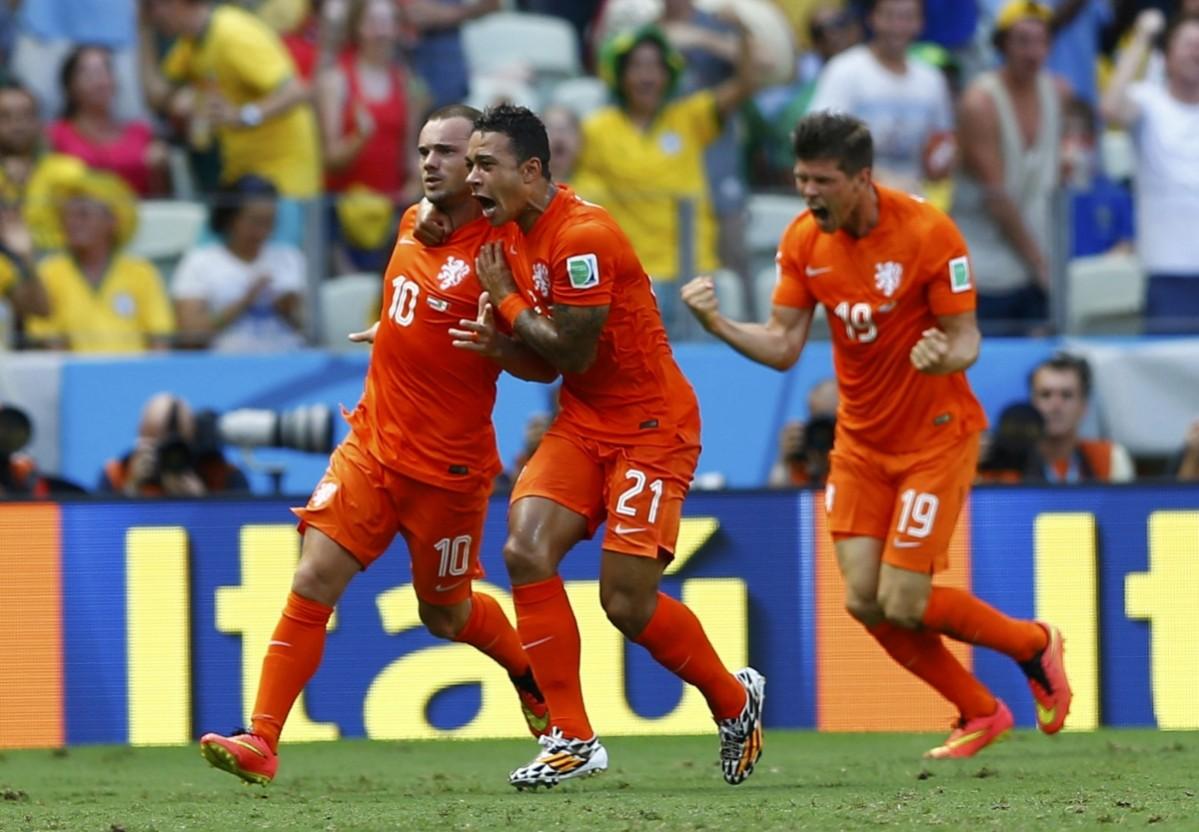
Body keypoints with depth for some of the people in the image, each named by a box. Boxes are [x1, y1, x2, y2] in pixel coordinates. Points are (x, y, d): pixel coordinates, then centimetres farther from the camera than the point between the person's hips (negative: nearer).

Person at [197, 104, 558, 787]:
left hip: (448, 467, -5)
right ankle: (261, 742, -14)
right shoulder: (414, 224, 8)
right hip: (373, 443, 5)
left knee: (445, 612, 11)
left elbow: (545, 366, -10)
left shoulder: (501, 251, -13)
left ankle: (535, 674, 42)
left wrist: (497, 346, -27)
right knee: (314, 580, -10)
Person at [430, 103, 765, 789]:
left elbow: (573, 352, -20)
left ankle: (737, 701, 20)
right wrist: (502, 345, -3)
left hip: (651, 429, -8)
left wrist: (506, 300, -9)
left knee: (628, 602, -8)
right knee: (526, 549, -13)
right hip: (583, 424, 8)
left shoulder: (582, 236, -22)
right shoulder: (529, 230, 7)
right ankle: (572, 738, -8)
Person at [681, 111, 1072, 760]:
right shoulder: (803, 242, -5)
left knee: (903, 603, -10)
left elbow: (965, 337, -17)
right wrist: (718, 325, -21)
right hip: (861, 440, 6)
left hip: (935, 437, -6)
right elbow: (782, 347, -3)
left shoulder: (927, 233, -20)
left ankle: (1034, 646, 17)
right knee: (865, 602, -2)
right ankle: (980, 714, 18)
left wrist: (945, 357, -40)